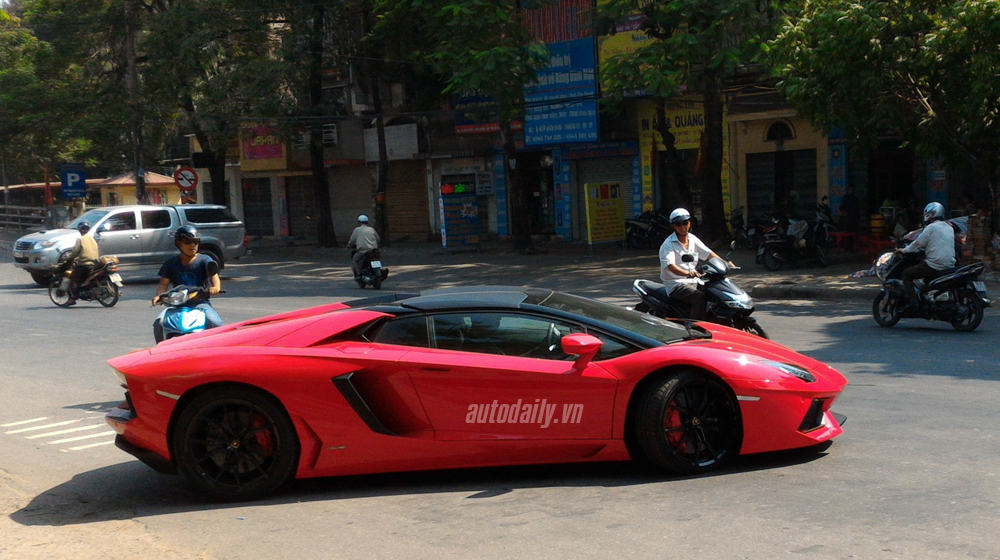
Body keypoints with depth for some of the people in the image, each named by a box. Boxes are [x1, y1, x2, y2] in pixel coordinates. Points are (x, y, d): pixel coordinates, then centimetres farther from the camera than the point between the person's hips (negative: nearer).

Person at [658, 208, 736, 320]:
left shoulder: (693, 239, 11)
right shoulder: (668, 244, -10)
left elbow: (707, 253, 9)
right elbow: (670, 265, -24)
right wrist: (687, 274, -42)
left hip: (693, 282, 7)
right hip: (675, 285, -7)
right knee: (700, 297, -31)